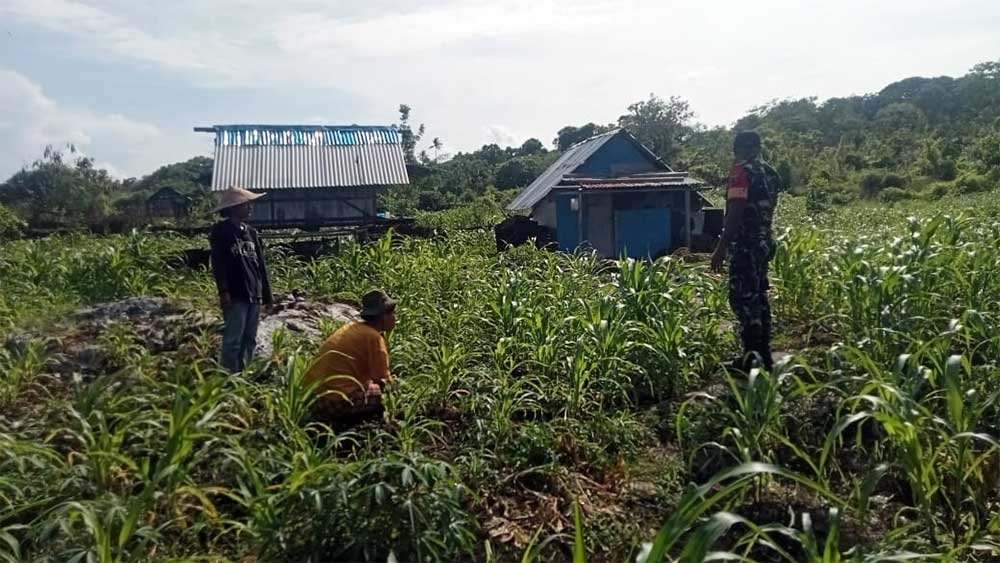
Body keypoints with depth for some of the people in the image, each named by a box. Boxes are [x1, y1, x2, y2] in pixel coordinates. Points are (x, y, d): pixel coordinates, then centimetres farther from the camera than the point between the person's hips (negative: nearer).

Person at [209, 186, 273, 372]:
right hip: (235, 295, -7)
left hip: (254, 294, 7)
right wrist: (223, 291, -19)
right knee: (233, 340, -9)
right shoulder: (221, 231, -2)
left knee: (249, 339, 11)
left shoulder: (251, 233, 18)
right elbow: (218, 264, -10)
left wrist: (267, 293, 17)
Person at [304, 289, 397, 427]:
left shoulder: (351, 327, 16)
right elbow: (383, 379, -7)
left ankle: (326, 417, 13)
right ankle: (338, 422, -6)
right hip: (335, 401, -9)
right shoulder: (374, 336, -9)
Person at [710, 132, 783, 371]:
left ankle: (753, 357, -9)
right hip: (765, 242, 9)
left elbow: (735, 212, -20)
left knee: (743, 298, -7)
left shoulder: (742, 171, -12)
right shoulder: (770, 173, 13)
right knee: (759, 296, 14)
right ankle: (764, 354, 20)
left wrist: (721, 248, -20)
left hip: (745, 244, -9)